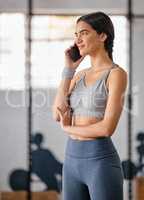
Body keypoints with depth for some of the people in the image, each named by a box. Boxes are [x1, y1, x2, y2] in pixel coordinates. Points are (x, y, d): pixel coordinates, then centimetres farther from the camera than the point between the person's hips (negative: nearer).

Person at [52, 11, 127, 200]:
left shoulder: (117, 74, -9)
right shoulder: (79, 75, 15)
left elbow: (108, 128, -18)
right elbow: (58, 115, 1)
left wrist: (68, 128, -2)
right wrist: (68, 70, 2)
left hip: (101, 162, -7)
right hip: (73, 161, 8)